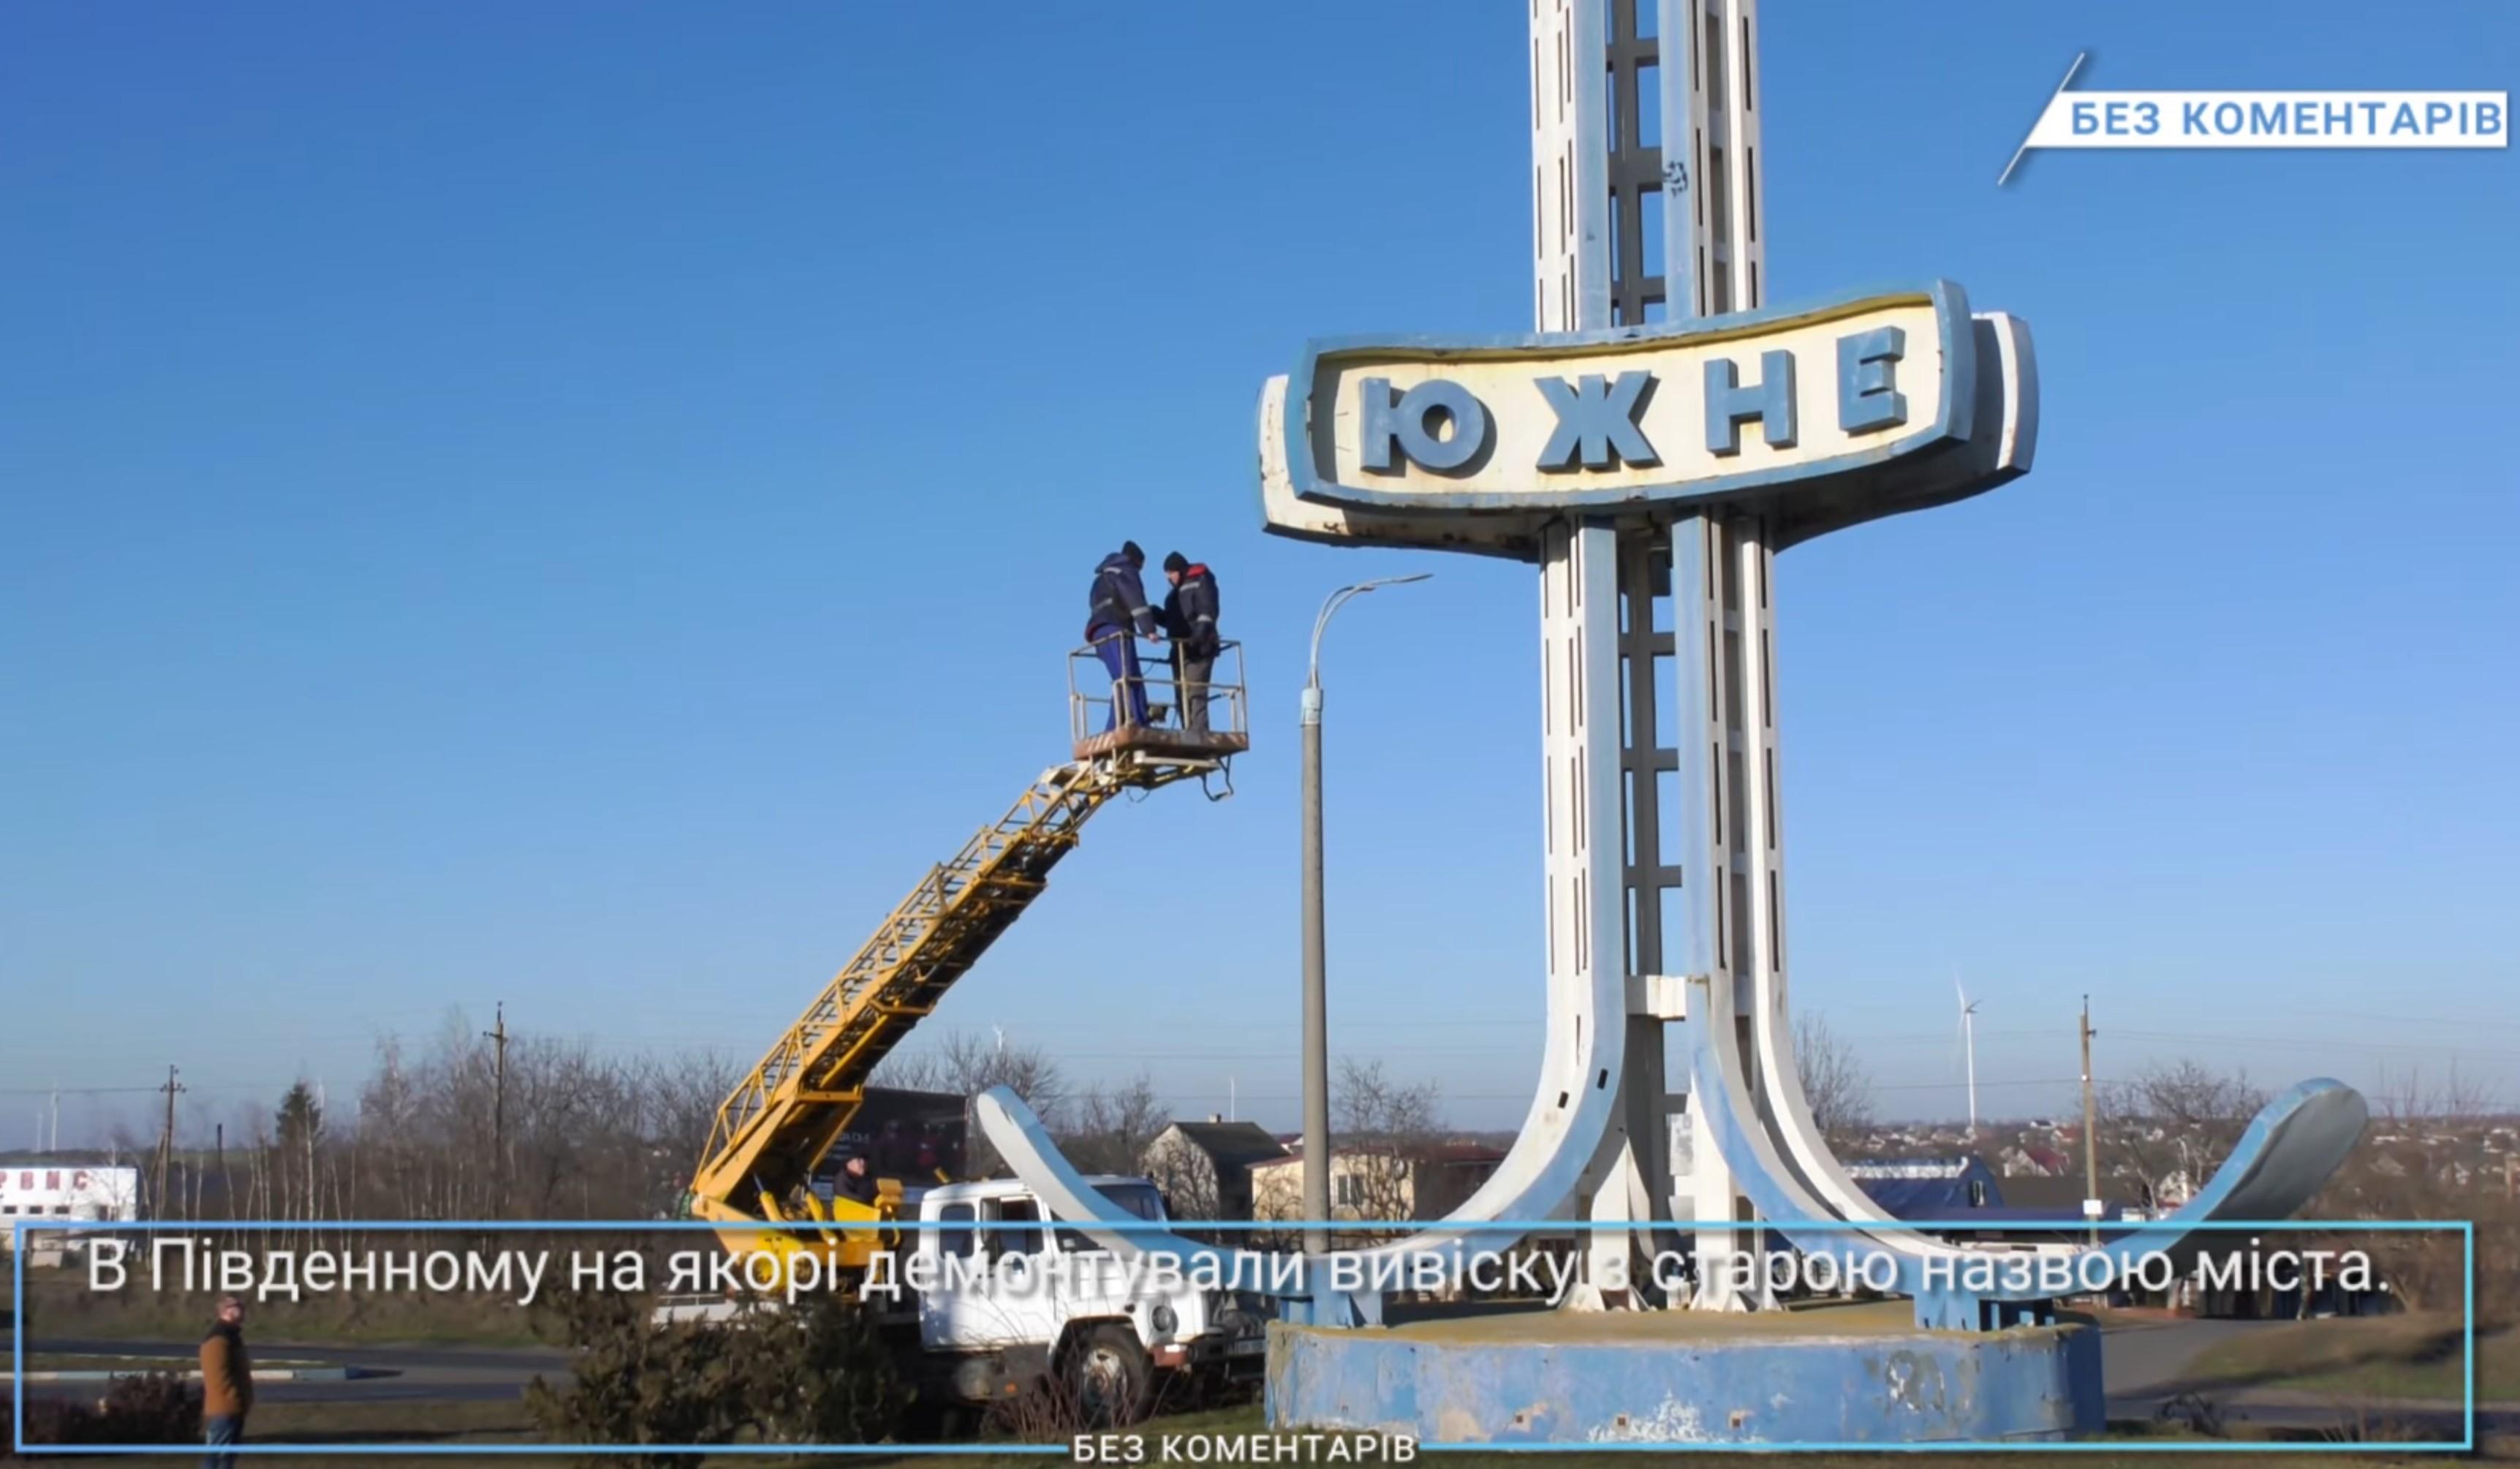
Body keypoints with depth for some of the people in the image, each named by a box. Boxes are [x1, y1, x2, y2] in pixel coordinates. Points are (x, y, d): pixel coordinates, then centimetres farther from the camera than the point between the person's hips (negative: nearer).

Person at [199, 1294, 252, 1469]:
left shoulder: (230, 1336, 17)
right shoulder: (218, 1339, -17)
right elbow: (219, 1377, -23)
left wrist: (244, 1401, 18)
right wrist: (233, 1401, -22)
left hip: (232, 1409, 11)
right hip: (223, 1410, -11)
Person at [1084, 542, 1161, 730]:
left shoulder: (1103, 579, 35)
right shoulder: (1125, 569, 8)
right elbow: (1135, 599, -8)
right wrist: (1148, 628, -17)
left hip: (1100, 633, 9)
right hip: (1114, 629, -9)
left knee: (1123, 683, 8)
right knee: (1129, 678, -21)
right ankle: (1137, 728, -36)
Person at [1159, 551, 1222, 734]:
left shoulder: (1200, 581, 1)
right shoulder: (1177, 591, 24)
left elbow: (1207, 610, -13)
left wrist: (1201, 631, -28)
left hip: (1198, 648, -9)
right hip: (1181, 649, 9)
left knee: (1195, 694, -18)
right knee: (1183, 696, 2)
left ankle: (1199, 734, -25)